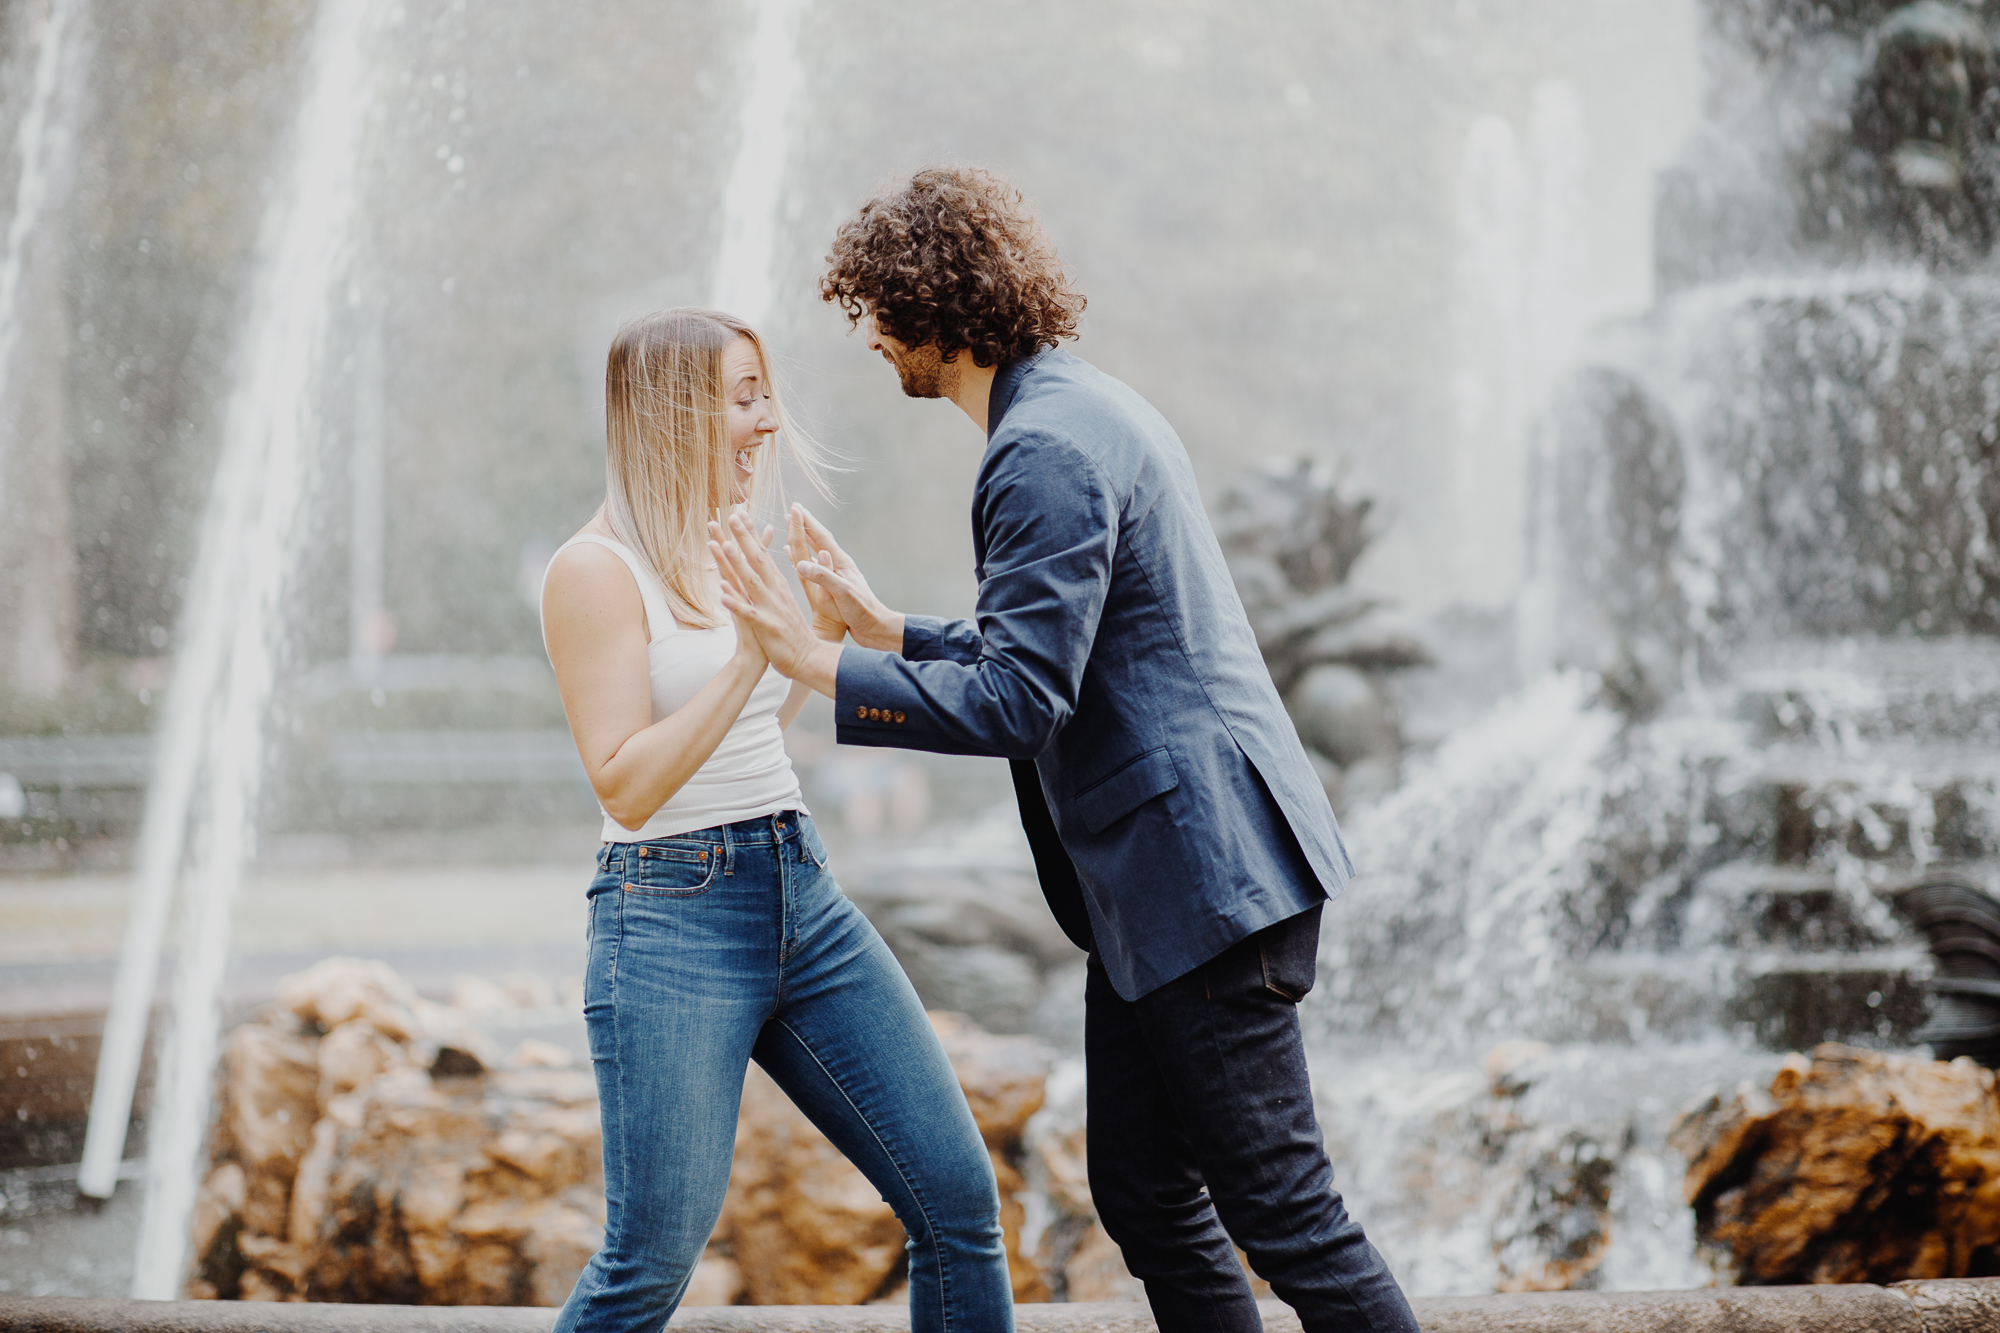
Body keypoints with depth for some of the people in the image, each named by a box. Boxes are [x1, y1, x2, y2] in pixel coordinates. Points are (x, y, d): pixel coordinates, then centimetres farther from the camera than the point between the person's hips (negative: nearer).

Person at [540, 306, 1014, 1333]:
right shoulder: (596, 571, -10)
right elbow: (627, 785, -17)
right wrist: (751, 651, -21)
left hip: (804, 896, 8)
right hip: (673, 913, -7)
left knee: (958, 1196, 2)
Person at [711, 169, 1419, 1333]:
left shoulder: (1046, 450, -16)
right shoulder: (1086, 409, 18)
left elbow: (1018, 701, -21)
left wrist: (818, 664, -16)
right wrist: (886, 629, 23)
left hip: (1200, 867, -11)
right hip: (1152, 884, 11)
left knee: (1283, 1212, -7)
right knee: (1147, 1198, 14)